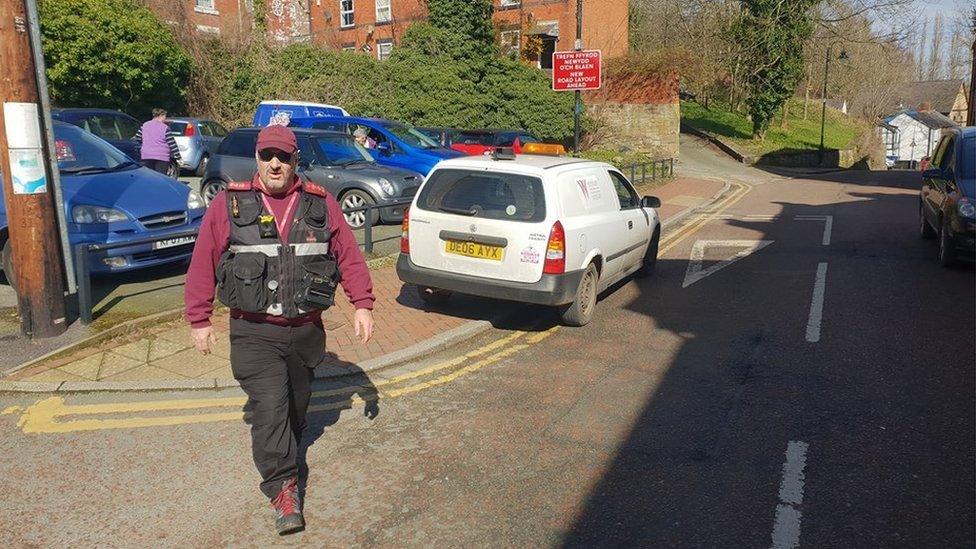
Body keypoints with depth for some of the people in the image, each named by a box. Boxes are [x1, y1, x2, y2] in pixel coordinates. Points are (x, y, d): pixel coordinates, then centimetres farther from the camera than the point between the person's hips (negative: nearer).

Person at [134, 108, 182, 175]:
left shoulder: (144, 125, 11)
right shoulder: (165, 128, -4)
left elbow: (137, 140, 12)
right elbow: (172, 144, -6)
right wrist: (178, 157, -4)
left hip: (146, 157, 4)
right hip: (162, 157, -4)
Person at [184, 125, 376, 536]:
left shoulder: (320, 204, 3)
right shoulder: (229, 204, -2)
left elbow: (349, 256, 5)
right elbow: (203, 265, 1)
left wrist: (362, 305, -1)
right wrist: (199, 321, 1)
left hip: (306, 331, 3)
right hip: (254, 332, -2)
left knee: (296, 405, 17)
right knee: (270, 406, -10)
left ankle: (278, 452, 43)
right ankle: (283, 488, 3)